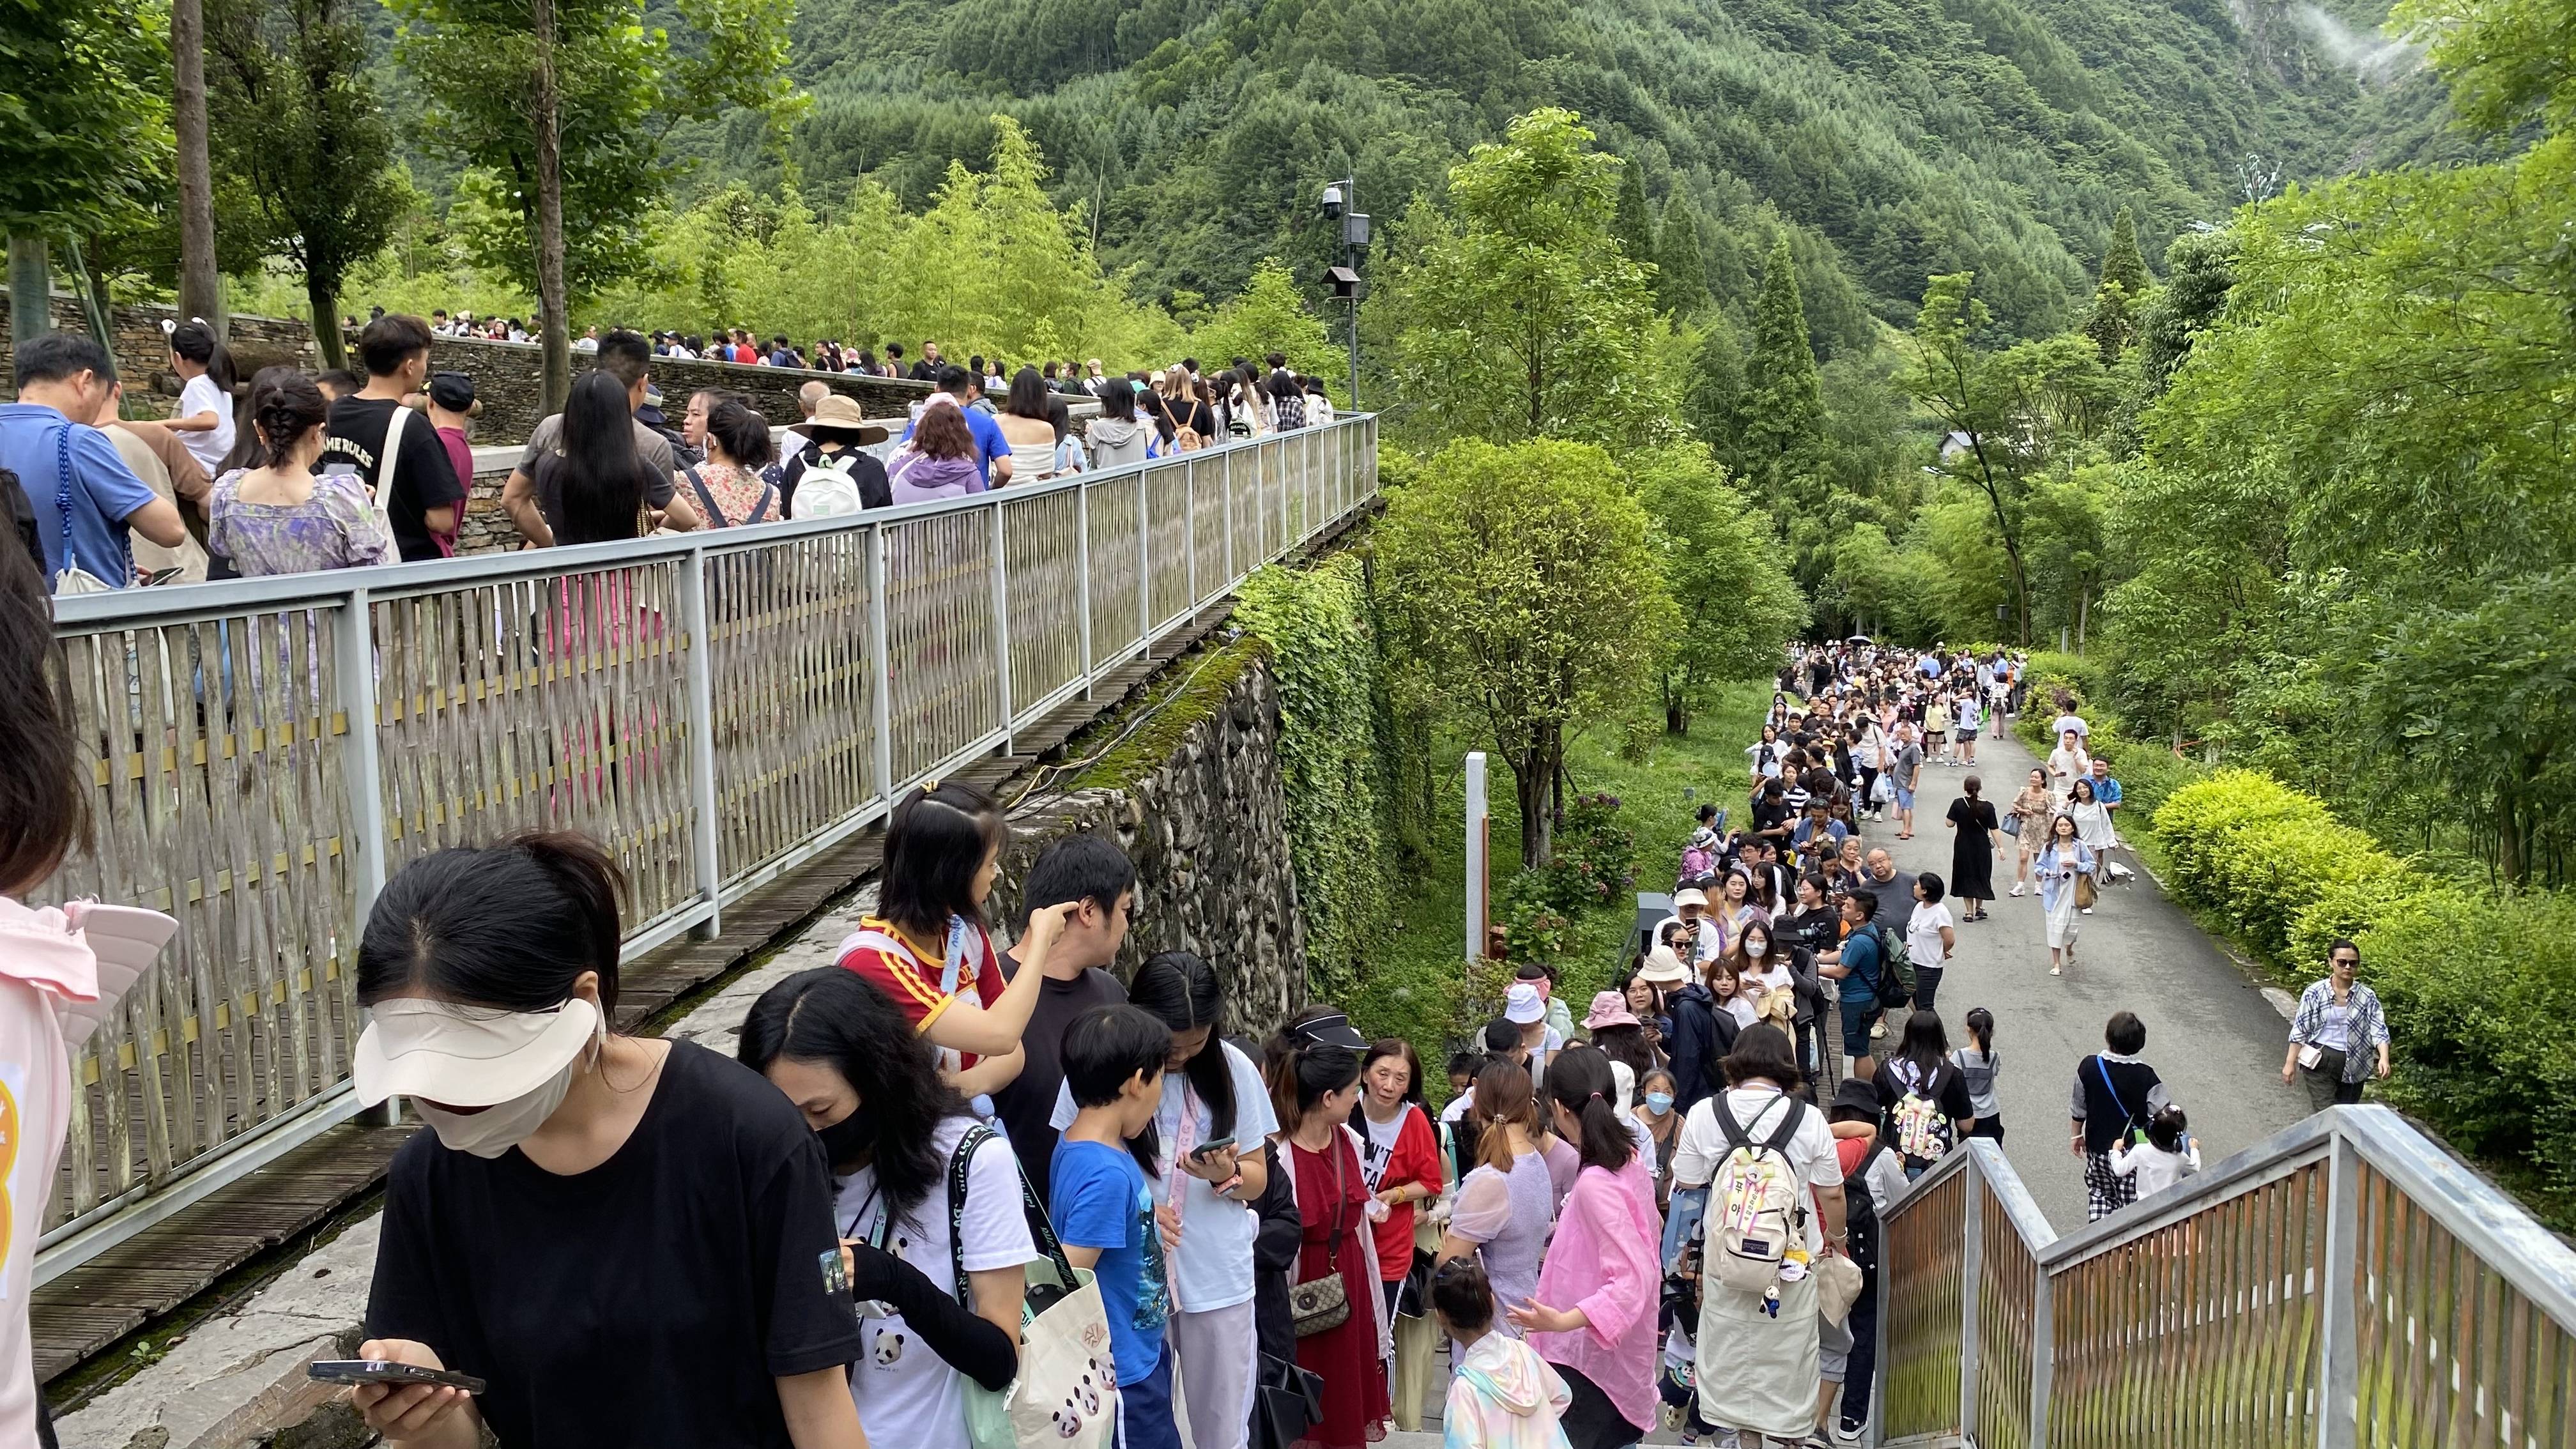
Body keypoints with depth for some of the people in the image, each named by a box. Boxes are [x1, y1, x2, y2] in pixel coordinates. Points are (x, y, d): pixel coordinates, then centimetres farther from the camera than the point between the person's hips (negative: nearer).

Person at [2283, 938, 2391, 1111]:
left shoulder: (2367, 996, 0)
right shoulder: (2315, 993, -4)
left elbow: (2379, 1031, -6)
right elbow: (2299, 1031, -1)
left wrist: (2383, 1058, -23)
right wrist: (2290, 1062, -2)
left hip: (2353, 1068, 2)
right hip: (2320, 1064, -2)